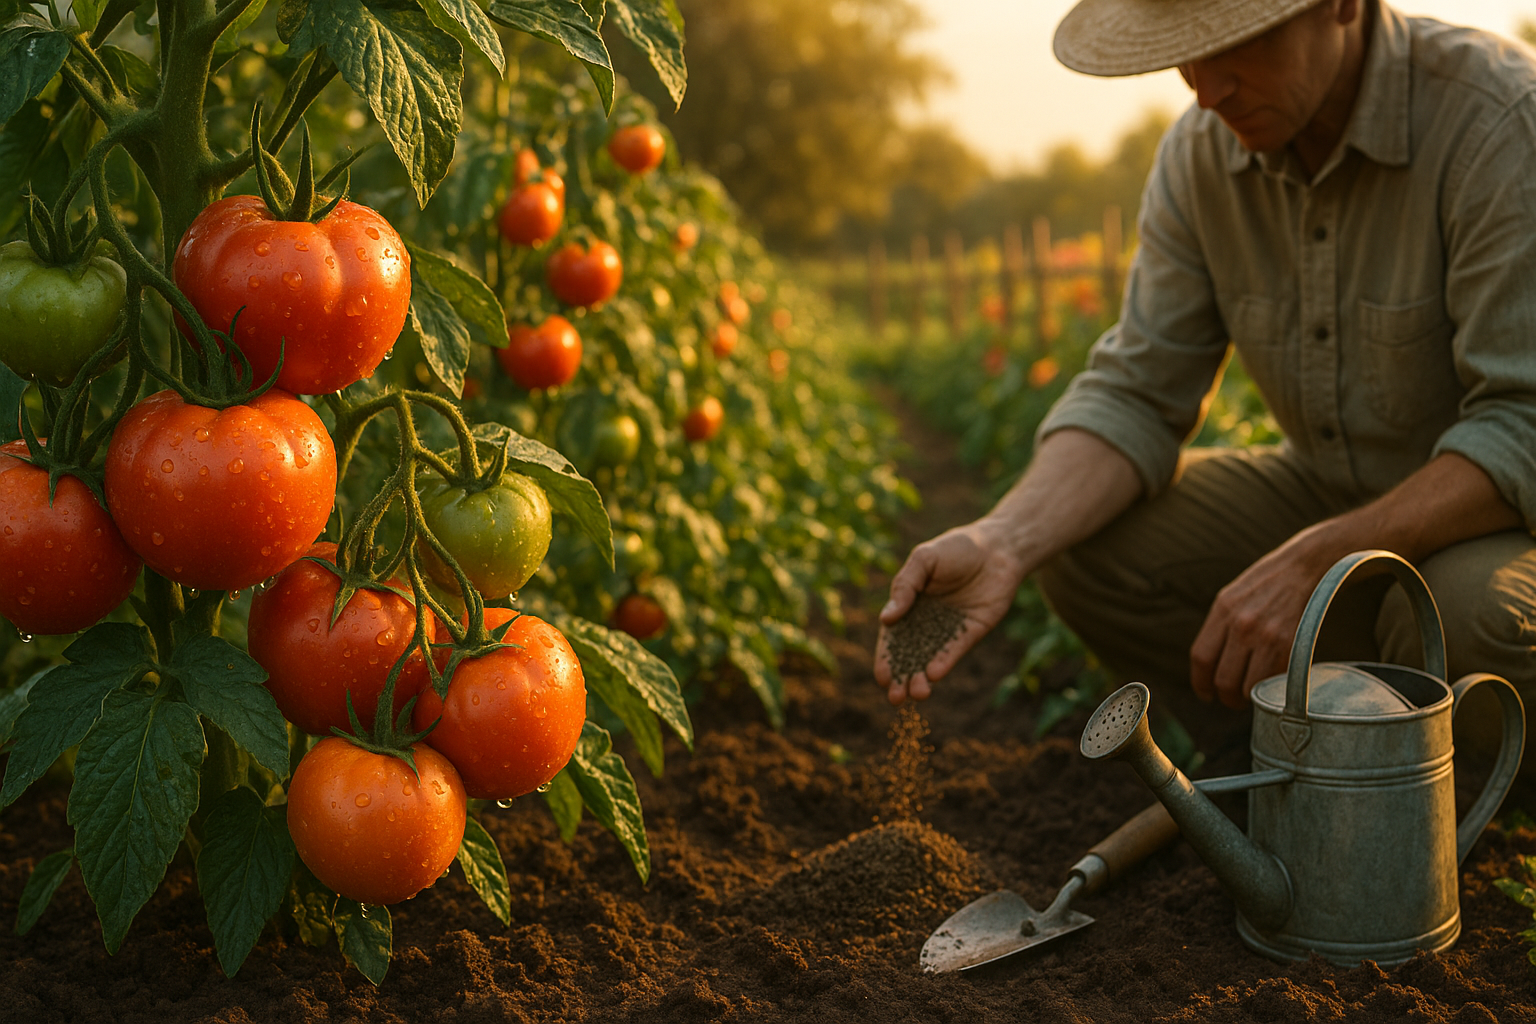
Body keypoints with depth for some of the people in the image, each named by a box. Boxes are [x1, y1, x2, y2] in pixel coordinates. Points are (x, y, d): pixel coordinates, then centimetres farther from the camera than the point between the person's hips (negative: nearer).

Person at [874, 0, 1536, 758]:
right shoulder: (1201, 155, -8)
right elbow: (1138, 396, -10)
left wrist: (1309, 565, -40)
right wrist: (1002, 541, -28)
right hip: (1334, 498, 5)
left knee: (1467, 620, -38)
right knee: (1086, 547, -13)